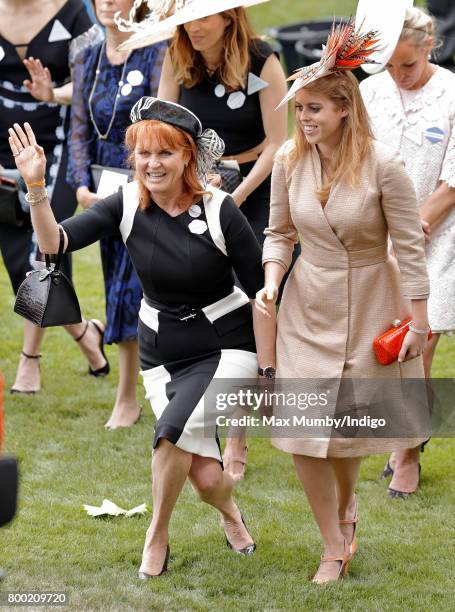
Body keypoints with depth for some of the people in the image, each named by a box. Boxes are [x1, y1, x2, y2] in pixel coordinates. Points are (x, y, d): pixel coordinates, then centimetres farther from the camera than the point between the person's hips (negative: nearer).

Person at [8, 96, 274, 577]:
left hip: (226, 348, -3)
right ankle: (230, 514, 36)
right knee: (204, 476, -1)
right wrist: (35, 187, -31)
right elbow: (55, 242, -16)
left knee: (174, 429, -28)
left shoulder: (219, 210, -16)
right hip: (162, 351, 3)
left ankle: (157, 536, -5)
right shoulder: (126, 205, -7)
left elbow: (260, 291, -9)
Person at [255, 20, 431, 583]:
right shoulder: (289, 158, -7)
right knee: (301, 432, -3)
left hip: (368, 305, -3)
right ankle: (334, 548, 13)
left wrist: (419, 322, -10)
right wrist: (271, 281, -11)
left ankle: (345, 503, 43)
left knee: (348, 424, 8)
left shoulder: (382, 166, -19)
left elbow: (410, 246, -12)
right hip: (307, 306, 3)